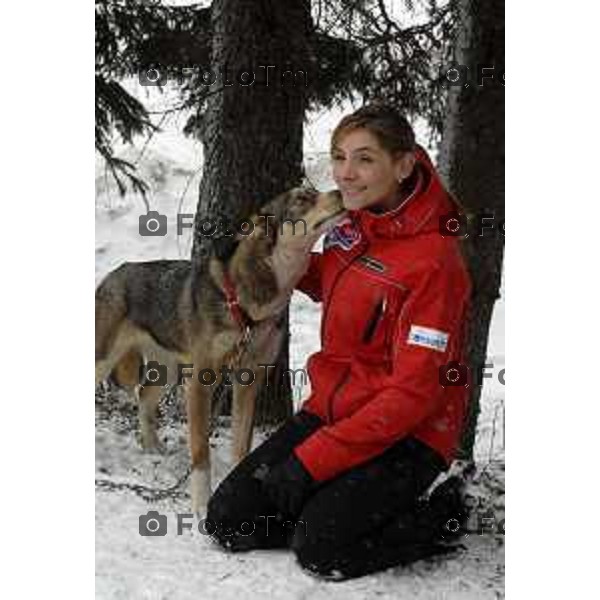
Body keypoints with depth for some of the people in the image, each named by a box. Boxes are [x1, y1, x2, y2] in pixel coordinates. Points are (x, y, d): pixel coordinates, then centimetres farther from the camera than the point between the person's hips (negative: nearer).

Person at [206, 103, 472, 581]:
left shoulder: (434, 259, -21)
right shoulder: (354, 225, 1)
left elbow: (414, 392, -22)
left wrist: (314, 459, -23)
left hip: (406, 434, -6)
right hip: (332, 408, 7)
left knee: (320, 549, -22)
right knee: (229, 519, -4)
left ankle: (437, 517, 2)